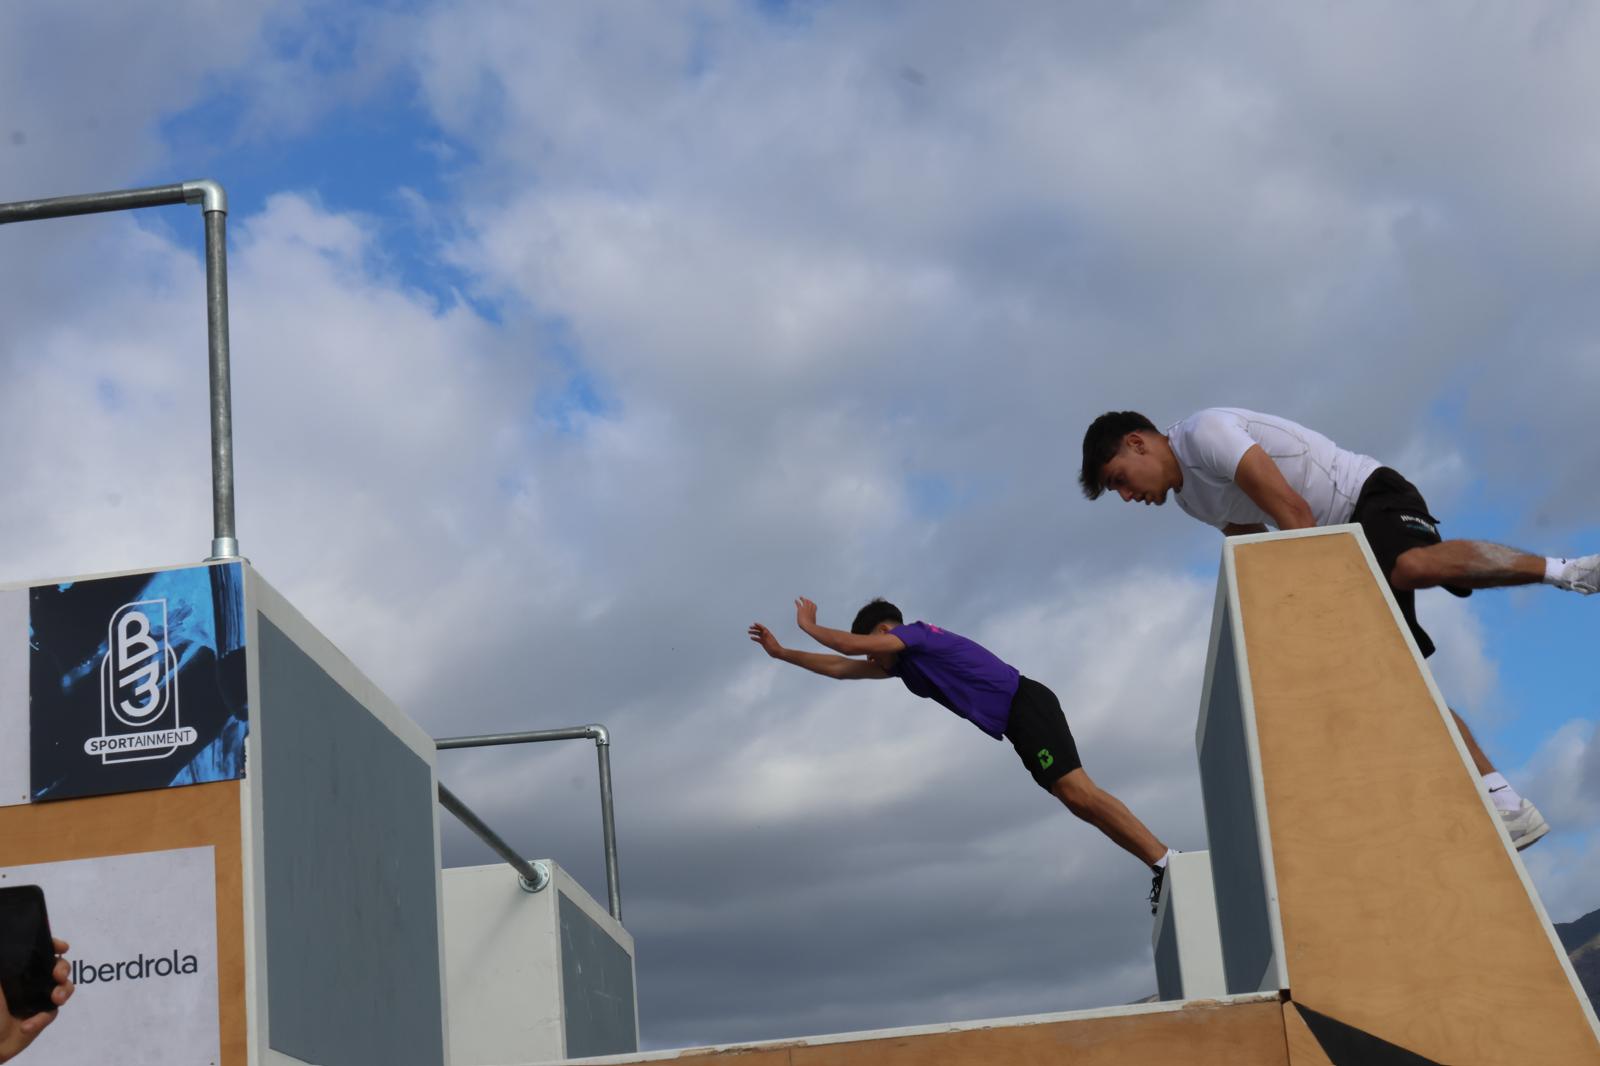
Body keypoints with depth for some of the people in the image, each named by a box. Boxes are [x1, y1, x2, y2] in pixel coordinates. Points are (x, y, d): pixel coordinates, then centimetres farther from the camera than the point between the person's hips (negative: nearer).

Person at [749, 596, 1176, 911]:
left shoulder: (916, 633, -5)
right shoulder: (903, 661, 22)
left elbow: (853, 645, -14)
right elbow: (843, 668, 27)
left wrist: (808, 626, 4)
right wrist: (781, 652, 28)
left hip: (1027, 705, -10)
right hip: (1017, 721, 10)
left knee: (1077, 792, -20)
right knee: (1075, 799, 1)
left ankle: (1165, 862, -27)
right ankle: (1161, 868, -6)